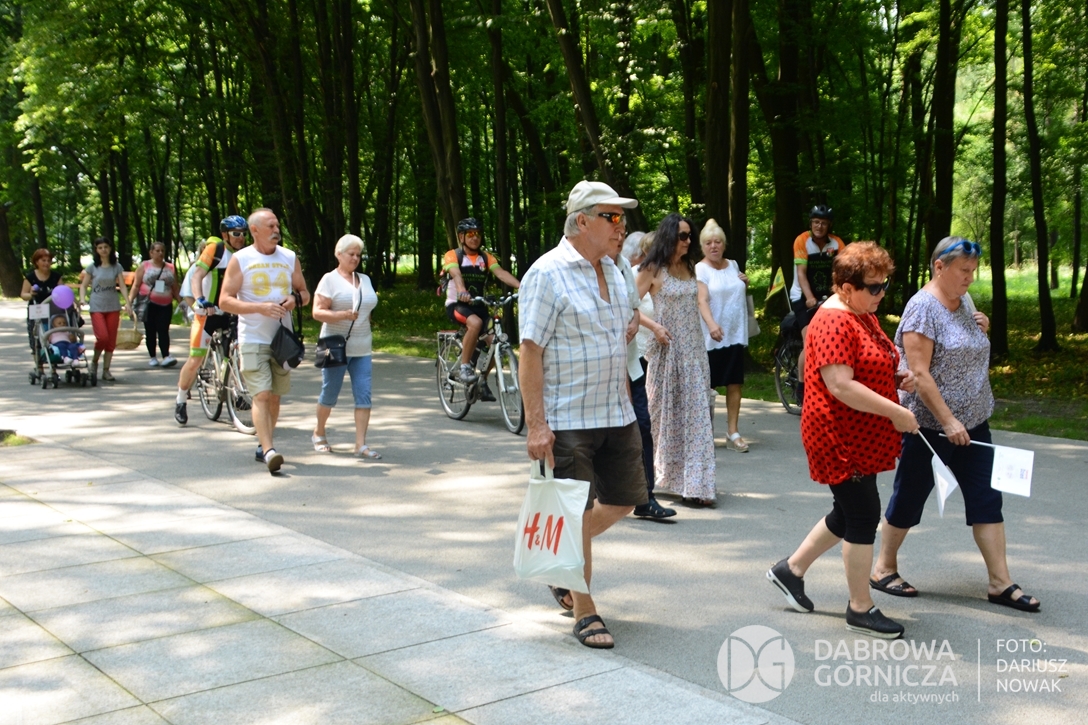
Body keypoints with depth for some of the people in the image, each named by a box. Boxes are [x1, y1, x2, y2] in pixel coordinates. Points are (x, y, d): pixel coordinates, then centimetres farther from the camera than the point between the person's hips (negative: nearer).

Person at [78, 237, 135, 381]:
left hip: (113, 307, 2)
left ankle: (106, 370, 11)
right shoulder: (92, 267, 2)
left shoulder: (116, 267, 5)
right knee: (102, 337, -16)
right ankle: (94, 362, 10)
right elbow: (83, 285, 5)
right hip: (96, 307, -2)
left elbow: (122, 286, 1)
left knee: (111, 340, 1)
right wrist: (82, 299, -12)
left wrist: (127, 303, -11)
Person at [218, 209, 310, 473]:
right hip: (253, 339, -4)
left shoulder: (290, 258, 8)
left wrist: (295, 299, -9)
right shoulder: (240, 260, -3)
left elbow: (305, 293, 15)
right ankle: (268, 451, -19)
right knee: (261, 395, -13)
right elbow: (225, 300, -8)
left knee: (275, 396, 10)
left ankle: (263, 446, 22)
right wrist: (260, 307, -20)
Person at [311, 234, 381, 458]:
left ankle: (361, 445, -5)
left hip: (362, 349, 5)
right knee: (330, 394, 6)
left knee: (364, 395, -5)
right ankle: (319, 434, 28)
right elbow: (317, 312, -12)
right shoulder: (330, 279, -4)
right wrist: (343, 315, -25)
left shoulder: (365, 279, 14)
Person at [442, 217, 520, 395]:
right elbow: (456, 274, -26)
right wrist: (462, 292, -48)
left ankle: (483, 382, 9)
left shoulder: (485, 257, 5)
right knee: (475, 323, -36)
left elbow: (500, 273, -12)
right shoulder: (452, 256, -6)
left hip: (478, 305, 4)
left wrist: (521, 286, -31)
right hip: (457, 305, -4)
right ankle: (464, 367, -22)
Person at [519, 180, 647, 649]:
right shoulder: (548, 274, -13)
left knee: (623, 501, 13)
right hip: (567, 421, -8)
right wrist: (536, 424, -20)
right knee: (576, 513, 1)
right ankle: (585, 611, 15)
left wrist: (625, 404, 18)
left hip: (616, 416, 8)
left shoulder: (612, 271, 11)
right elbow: (530, 351, -16)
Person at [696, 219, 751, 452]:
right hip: (712, 337, -5)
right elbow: (701, 300, -20)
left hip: (736, 334, 5)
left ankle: (734, 431, 8)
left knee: (735, 383, 4)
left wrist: (745, 284, 4)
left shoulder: (733, 265, 11)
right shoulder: (700, 269, -8)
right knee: (707, 385, 3)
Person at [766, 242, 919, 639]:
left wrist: (898, 376, 6)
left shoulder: (863, 315, 13)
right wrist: (895, 412, -24)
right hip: (841, 438, -10)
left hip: (862, 438, 10)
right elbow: (840, 385, -28)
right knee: (864, 516, -3)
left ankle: (791, 569, 32)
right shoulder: (834, 322, -20)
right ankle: (861, 609, 10)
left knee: (850, 514, 17)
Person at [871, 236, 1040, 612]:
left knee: (986, 498, 5)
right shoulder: (923, 307, -16)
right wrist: (947, 420, -23)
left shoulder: (965, 302, 9)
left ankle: (1001, 582, 10)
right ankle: (884, 569, 21)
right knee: (910, 495, 5)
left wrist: (982, 329, 3)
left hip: (972, 422, 8)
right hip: (930, 424, -7)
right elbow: (919, 373, -21)